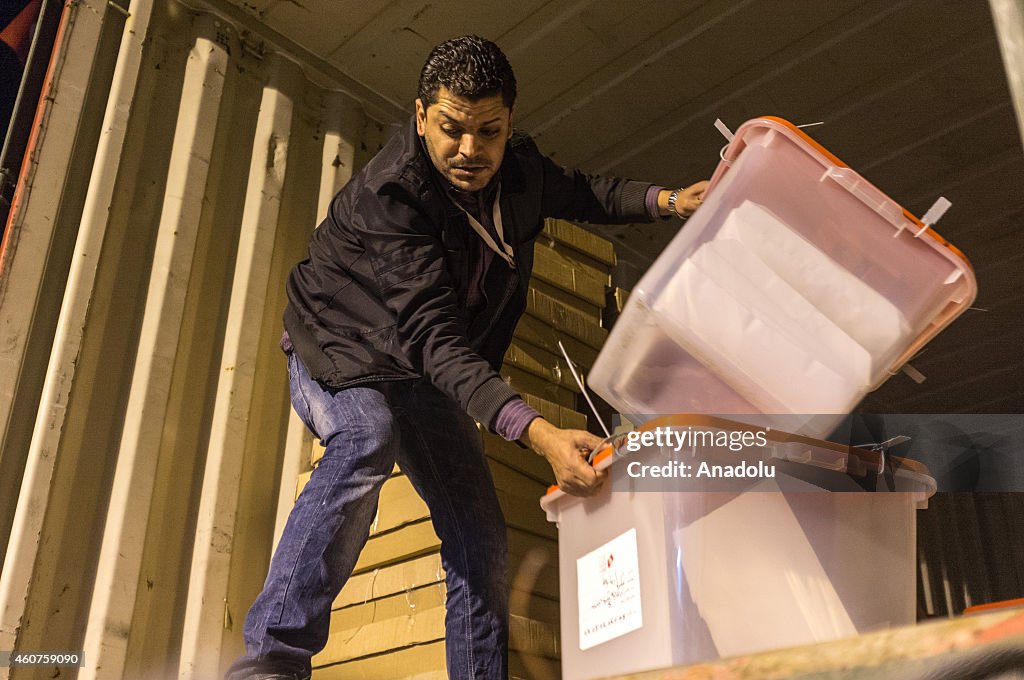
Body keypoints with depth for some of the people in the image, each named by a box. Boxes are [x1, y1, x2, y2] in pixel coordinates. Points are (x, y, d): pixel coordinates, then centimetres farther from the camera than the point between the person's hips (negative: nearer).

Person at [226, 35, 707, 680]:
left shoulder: (520, 168, -9)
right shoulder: (389, 192, -32)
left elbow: (582, 193, 14)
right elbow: (433, 337, -41)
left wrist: (668, 200, -6)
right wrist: (538, 432, -53)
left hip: (425, 375, 7)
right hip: (340, 349, -6)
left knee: (481, 537, -3)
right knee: (368, 438, -39)